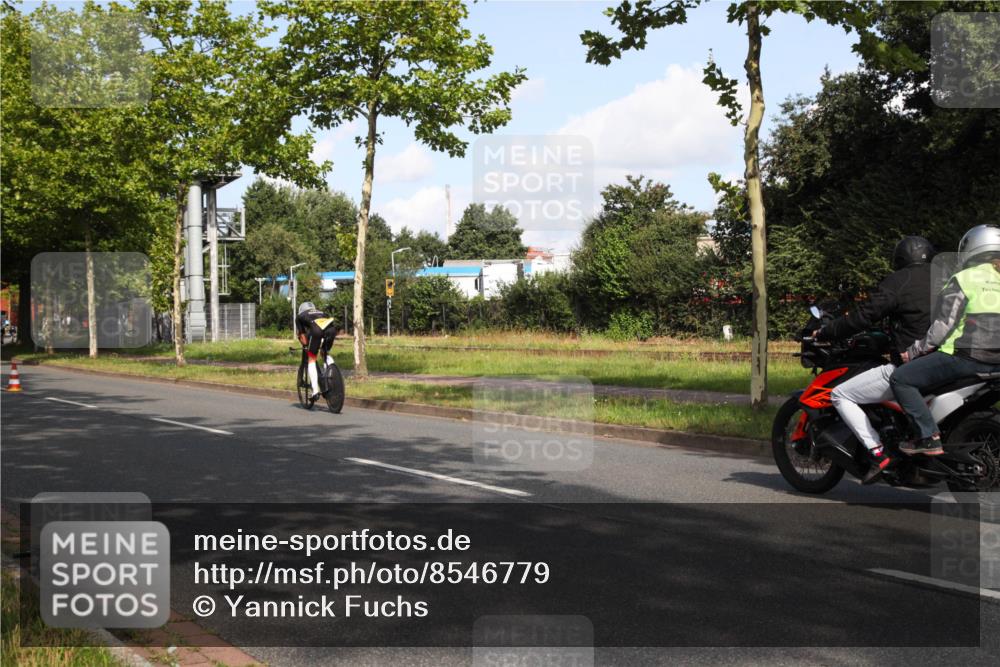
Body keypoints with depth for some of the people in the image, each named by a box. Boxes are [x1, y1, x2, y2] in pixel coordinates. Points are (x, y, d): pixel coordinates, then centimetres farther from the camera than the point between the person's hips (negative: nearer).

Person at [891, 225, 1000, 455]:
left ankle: (929, 437, -14)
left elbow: (942, 326, -10)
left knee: (901, 379, -4)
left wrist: (914, 351, 0)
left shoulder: (963, 280, -5)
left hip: (966, 357, -8)